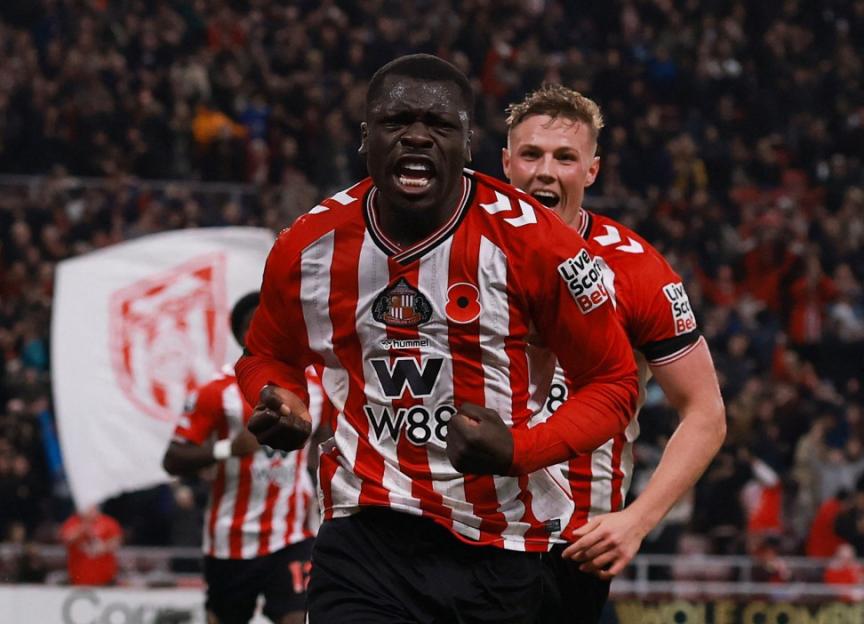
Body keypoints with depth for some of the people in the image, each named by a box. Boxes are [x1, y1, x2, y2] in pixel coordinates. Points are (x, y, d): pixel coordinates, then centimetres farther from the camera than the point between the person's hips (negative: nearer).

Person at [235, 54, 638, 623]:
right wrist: (281, 408, -4)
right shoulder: (309, 247, 0)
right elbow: (268, 355, 21)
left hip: (503, 550, -1)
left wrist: (518, 449, -21)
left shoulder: (529, 241, -11)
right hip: (365, 535, 1)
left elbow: (613, 380, -4)